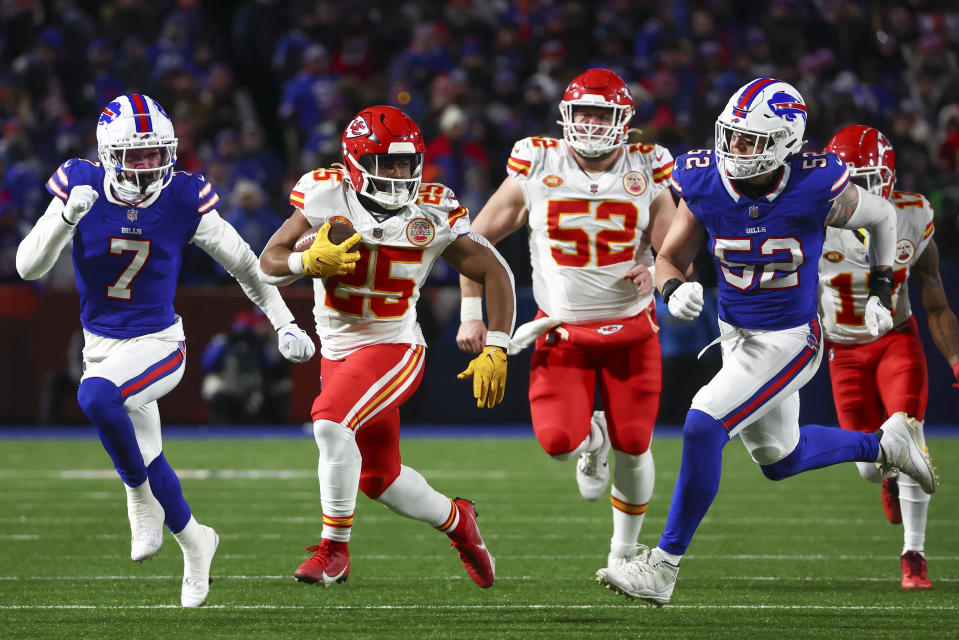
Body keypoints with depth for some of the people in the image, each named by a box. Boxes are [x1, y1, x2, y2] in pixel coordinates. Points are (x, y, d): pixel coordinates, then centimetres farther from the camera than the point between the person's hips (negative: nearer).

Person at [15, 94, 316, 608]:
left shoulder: (183, 201, -13)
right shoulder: (82, 188, -11)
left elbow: (244, 263, 1)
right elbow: (28, 267, -14)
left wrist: (286, 325, 3)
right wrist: (68, 217, -31)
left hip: (157, 344, -3)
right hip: (102, 346, 3)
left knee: (95, 395, -33)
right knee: (145, 460, 11)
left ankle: (141, 497, -12)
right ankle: (193, 541, 36)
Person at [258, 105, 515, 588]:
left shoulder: (432, 216, -10)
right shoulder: (326, 196, -7)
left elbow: (495, 274, -2)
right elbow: (269, 263, -4)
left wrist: (495, 352, -8)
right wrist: (308, 262, -26)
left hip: (393, 349, -4)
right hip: (338, 350, 4)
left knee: (331, 423, -29)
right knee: (379, 479, 13)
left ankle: (334, 549, -17)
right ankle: (454, 519, 41)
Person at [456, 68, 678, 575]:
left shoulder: (646, 175, -2)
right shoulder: (537, 170, -5)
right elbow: (476, 241, 4)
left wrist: (656, 274, -20)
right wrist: (471, 314, -1)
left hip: (630, 329, 1)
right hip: (562, 332, -1)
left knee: (633, 447, 0)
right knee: (558, 442, -18)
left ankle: (625, 549, 25)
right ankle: (591, 441, 22)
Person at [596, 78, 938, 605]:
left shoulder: (815, 191, -22)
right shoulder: (706, 186, -14)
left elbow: (882, 217, -1)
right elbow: (670, 258, -2)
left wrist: (880, 294, 2)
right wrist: (675, 290, -25)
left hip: (789, 341, -6)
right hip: (735, 336, 6)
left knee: (703, 427, -21)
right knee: (779, 459, 21)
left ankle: (664, 566, -13)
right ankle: (886, 443, 46)